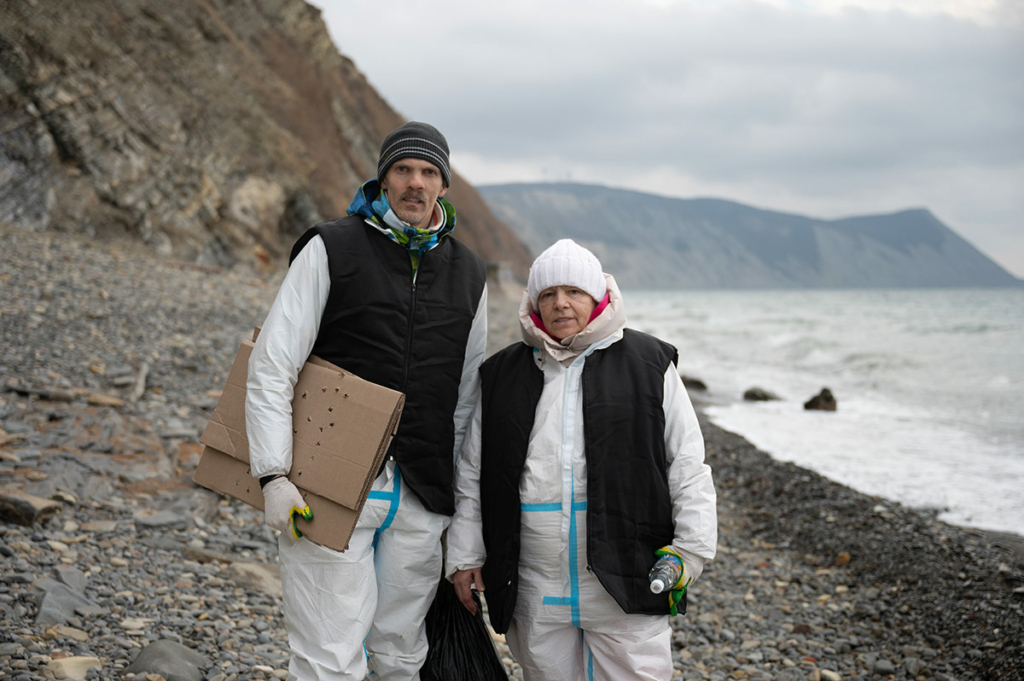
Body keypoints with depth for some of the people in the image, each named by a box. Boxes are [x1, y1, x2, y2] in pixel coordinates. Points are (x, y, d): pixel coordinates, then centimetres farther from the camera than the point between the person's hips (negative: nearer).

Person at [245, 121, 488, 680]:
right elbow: (271, 367, -5)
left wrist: (456, 494, 13)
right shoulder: (331, 250, -2)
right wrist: (274, 477, -13)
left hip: (421, 500, 4)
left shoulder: (467, 275, 12)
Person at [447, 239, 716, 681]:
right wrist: (465, 553, 11)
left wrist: (691, 546, -4)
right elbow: (472, 473, 14)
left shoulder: (648, 364, 3)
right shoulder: (502, 375, 11)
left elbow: (687, 462, 2)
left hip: (625, 584, -2)